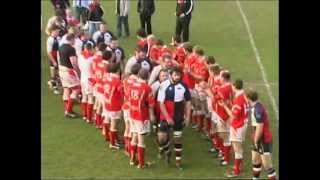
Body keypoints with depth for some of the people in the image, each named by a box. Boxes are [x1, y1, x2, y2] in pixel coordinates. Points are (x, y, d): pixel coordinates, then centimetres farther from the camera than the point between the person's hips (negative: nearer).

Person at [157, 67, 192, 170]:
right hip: (166, 116, -2)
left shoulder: (183, 86, -6)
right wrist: (167, 117, -15)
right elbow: (161, 103, -11)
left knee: (178, 138, 8)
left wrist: (187, 117, 0)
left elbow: (188, 102, 4)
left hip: (179, 117, 2)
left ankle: (178, 161, 18)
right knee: (161, 137, -8)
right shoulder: (164, 86, -13)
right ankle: (167, 152, 24)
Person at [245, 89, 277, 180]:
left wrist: (256, 141, -15)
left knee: (267, 165, -5)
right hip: (258, 140, 10)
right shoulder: (254, 107, 5)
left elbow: (259, 128, -25)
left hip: (264, 140, -10)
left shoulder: (257, 109, -26)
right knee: (255, 162, 21)